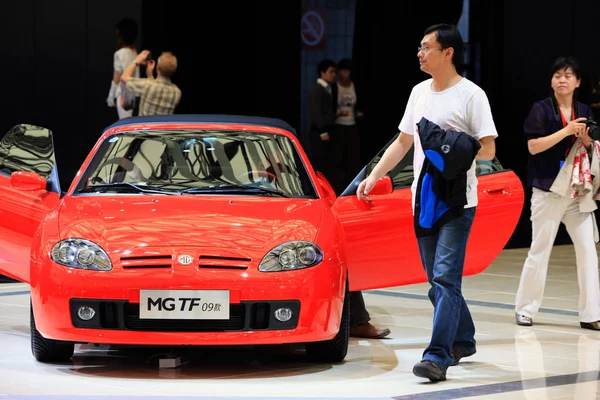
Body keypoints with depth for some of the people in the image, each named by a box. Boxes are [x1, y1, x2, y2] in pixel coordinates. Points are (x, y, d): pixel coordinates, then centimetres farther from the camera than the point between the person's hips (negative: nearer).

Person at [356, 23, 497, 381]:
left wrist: (454, 150, -24)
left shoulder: (471, 95, -8)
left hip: (458, 202, -7)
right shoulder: (419, 92, 14)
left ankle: (438, 356, -19)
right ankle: (463, 341, 29)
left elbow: (488, 150, -9)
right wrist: (374, 176, 14)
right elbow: (403, 143, 22)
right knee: (438, 281, 13)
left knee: (445, 278, -14)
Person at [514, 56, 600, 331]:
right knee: (540, 251, 3)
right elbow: (533, 146, -15)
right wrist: (567, 131, -19)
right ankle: (525, 308, 18)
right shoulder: (541, 109, -6)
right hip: (548, 191, -4)